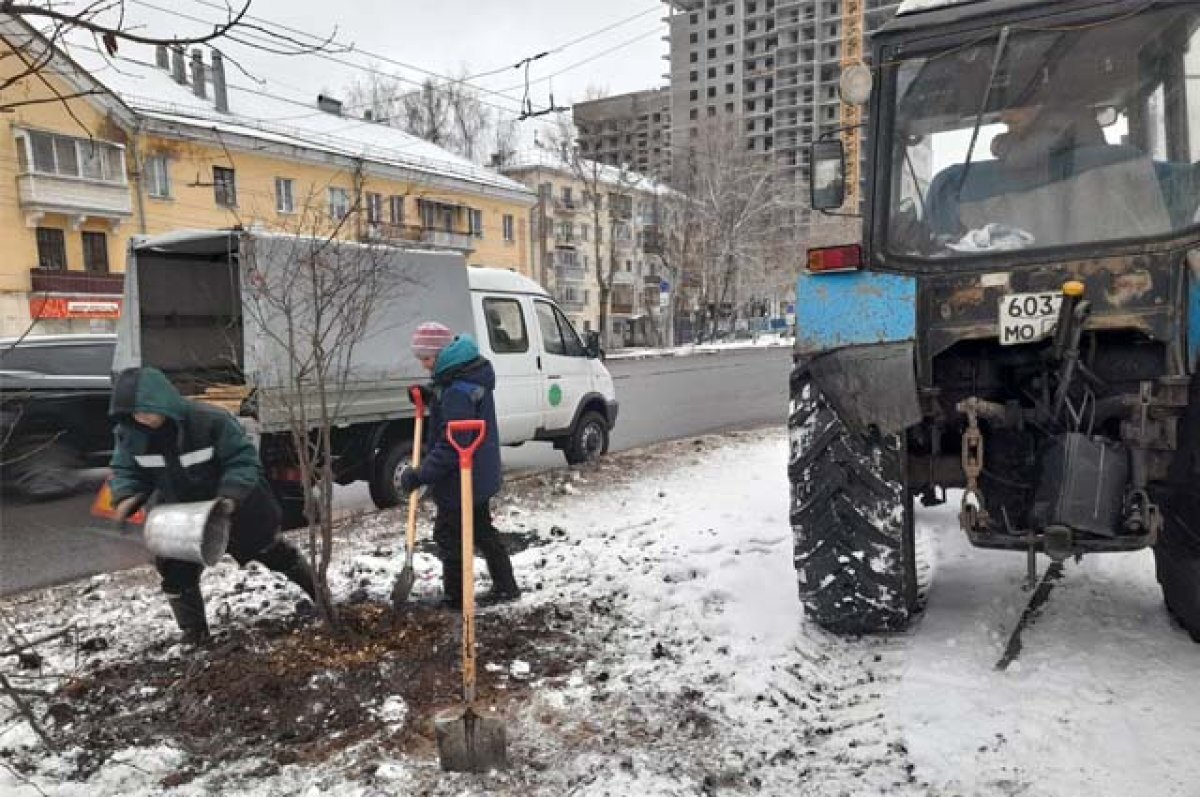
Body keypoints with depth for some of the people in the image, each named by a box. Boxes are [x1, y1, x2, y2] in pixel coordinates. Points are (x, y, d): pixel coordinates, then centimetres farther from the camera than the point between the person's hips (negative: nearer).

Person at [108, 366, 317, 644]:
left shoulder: (211, 421, -32)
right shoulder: (130, 432, -17)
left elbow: (244, 460, -25)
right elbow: (127, 469, -1)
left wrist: (231, 495, -41)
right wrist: (126, 496, -23)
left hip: (233, 506, -4)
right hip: (179, 514, 4)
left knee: (273, 551, 11)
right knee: (176, 573, 1)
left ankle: (319, 592, 34)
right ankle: (194, 633, 23)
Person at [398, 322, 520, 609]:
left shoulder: (458, 390, -27)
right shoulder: (469, 374, 3)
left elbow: (451, 446, -28)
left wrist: (421, 475, -24)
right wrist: (431, 398, 6)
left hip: (460, 480, -10)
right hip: (479, 475, 10)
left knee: (449, 536, 5)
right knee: (482, 529, 21)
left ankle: (456, 599, 17)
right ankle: (505, 586, 31)